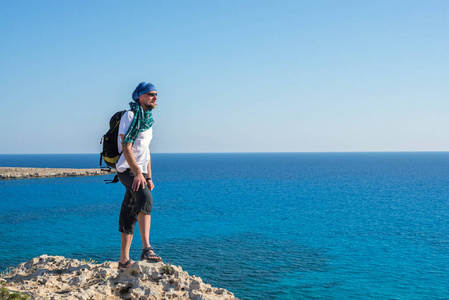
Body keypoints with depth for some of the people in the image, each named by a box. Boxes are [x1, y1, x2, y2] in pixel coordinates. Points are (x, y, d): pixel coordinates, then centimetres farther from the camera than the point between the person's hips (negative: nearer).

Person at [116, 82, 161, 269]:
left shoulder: (148, 120, 20)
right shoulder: (129, 116, -7)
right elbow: (126, 148, -17)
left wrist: (149, 177, 18)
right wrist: (138, 173, -26)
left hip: (140, 172, 9)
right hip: (127, 169, -9)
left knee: (129, 215, 9)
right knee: (145, 198, -30)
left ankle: (124, 260, 14)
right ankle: (146, 249, -36)